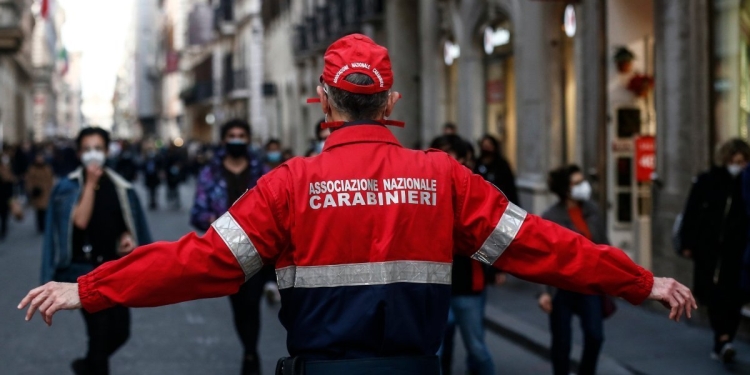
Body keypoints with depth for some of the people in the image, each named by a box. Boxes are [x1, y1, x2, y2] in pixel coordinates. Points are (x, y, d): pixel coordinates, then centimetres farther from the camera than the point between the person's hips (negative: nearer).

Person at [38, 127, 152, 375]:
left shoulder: (120, 187, 6)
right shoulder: (68, 187, -5)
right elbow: (80, 221, -20)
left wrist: (128, 237, -5)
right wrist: (91, 183, -18)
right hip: (84, 269, -4)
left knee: (120, 331, 9)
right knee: (100, 332, -10)